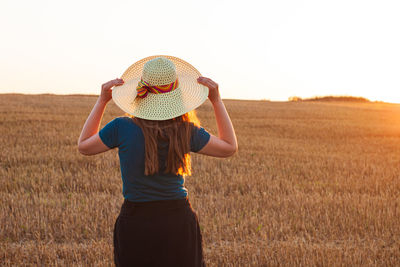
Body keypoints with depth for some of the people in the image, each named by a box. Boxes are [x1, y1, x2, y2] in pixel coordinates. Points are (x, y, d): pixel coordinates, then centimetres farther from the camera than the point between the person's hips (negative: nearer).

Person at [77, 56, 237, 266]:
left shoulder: (122, 128, -12)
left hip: (135, 223, -1)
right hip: (178, 220, 1)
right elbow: (230, 147, 11)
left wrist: (102, 101, 7)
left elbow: (84, 146, 7)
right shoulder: (187, 132, -7)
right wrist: (216, 100, 10)